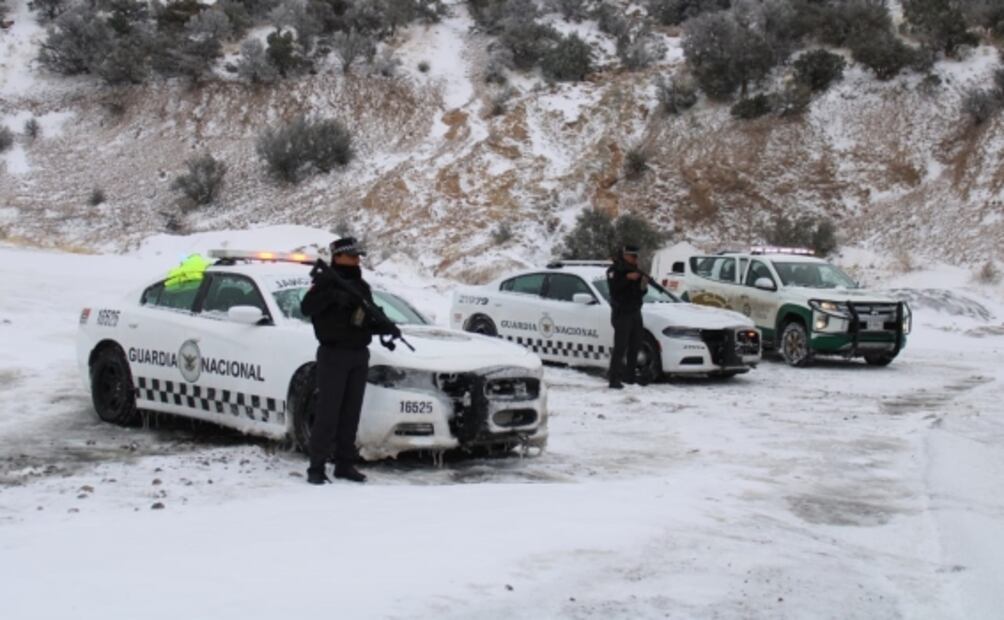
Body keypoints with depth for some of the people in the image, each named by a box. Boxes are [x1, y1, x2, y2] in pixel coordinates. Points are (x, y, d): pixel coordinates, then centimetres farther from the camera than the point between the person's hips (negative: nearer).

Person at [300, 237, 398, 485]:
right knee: (328, 412, -8)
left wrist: (387, 327, -2)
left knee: (351, 413, 9)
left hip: (359, 355, 7)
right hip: (333, 354, -7)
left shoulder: (361, 286, 17)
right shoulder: (327, 281, -4)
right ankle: (316, 467, -5)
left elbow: (371, 319, 19)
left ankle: (345, 464, 15)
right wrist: (334, 297, -32)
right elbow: (306, 307, -19)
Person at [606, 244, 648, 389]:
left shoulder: (635, 270, 17)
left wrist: (644, 285, -6)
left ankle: (630, 376, 19)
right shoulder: (615, 270, -5)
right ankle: (614, 379, -14)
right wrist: (627, 278, -28)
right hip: (621, 313, -8)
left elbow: (640, 292, 15)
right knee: (620, 347, -12)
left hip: (635, 312, 8)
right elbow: (614, 287, -21)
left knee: (634, 347, 10)